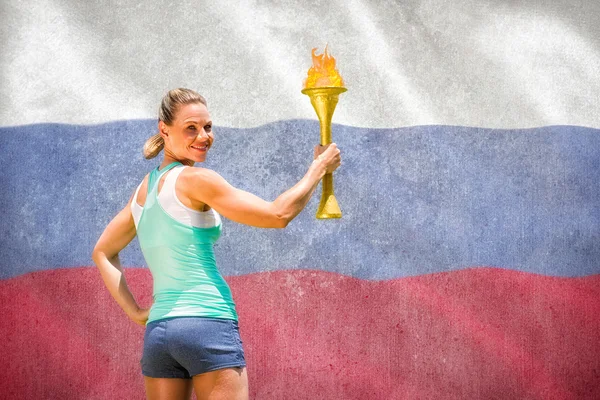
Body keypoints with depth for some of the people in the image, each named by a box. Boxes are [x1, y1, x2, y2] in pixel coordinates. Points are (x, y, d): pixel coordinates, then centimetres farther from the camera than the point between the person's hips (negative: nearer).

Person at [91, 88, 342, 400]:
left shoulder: (143, 190, 16)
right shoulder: (195, 179, -7)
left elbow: (102, 253, 25)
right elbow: (279, 214, -7)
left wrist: (135, 313, 14)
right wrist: (319, 166, 6)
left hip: (157, 331, 8)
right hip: (209, 326, -8)